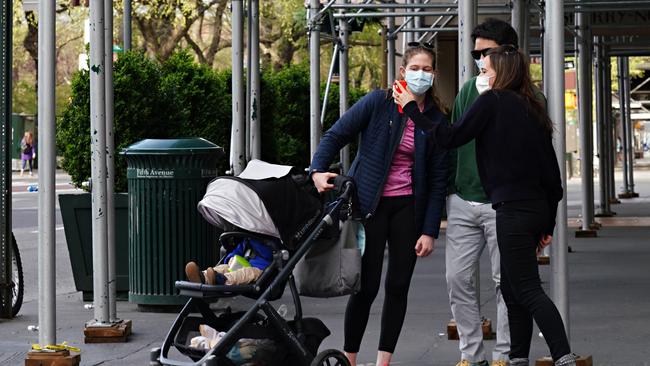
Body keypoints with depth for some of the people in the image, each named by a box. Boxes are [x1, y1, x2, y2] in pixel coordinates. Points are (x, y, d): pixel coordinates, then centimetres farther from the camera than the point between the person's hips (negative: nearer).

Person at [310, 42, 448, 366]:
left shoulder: (436, 121, 3)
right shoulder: (378, 103, -4)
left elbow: (438, 179, 3)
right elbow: (335, 135, -1)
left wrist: (430, 230, -2)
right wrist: (318, 170, -19)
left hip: (408, 208, 3)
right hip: (369, 205, -3)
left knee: (398, 287, 4)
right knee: (366, 286, -5)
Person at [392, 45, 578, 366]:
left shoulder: (493, 101, -7)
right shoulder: (532, 110, 15)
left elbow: (451, 137, -8)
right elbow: (552, 172, 15)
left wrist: (411, 108, 2)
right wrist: (548, 225, 20)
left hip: (513, 208, -8)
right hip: (537, 207, 8)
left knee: (527, 289, -8)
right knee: (512, 289, 14)